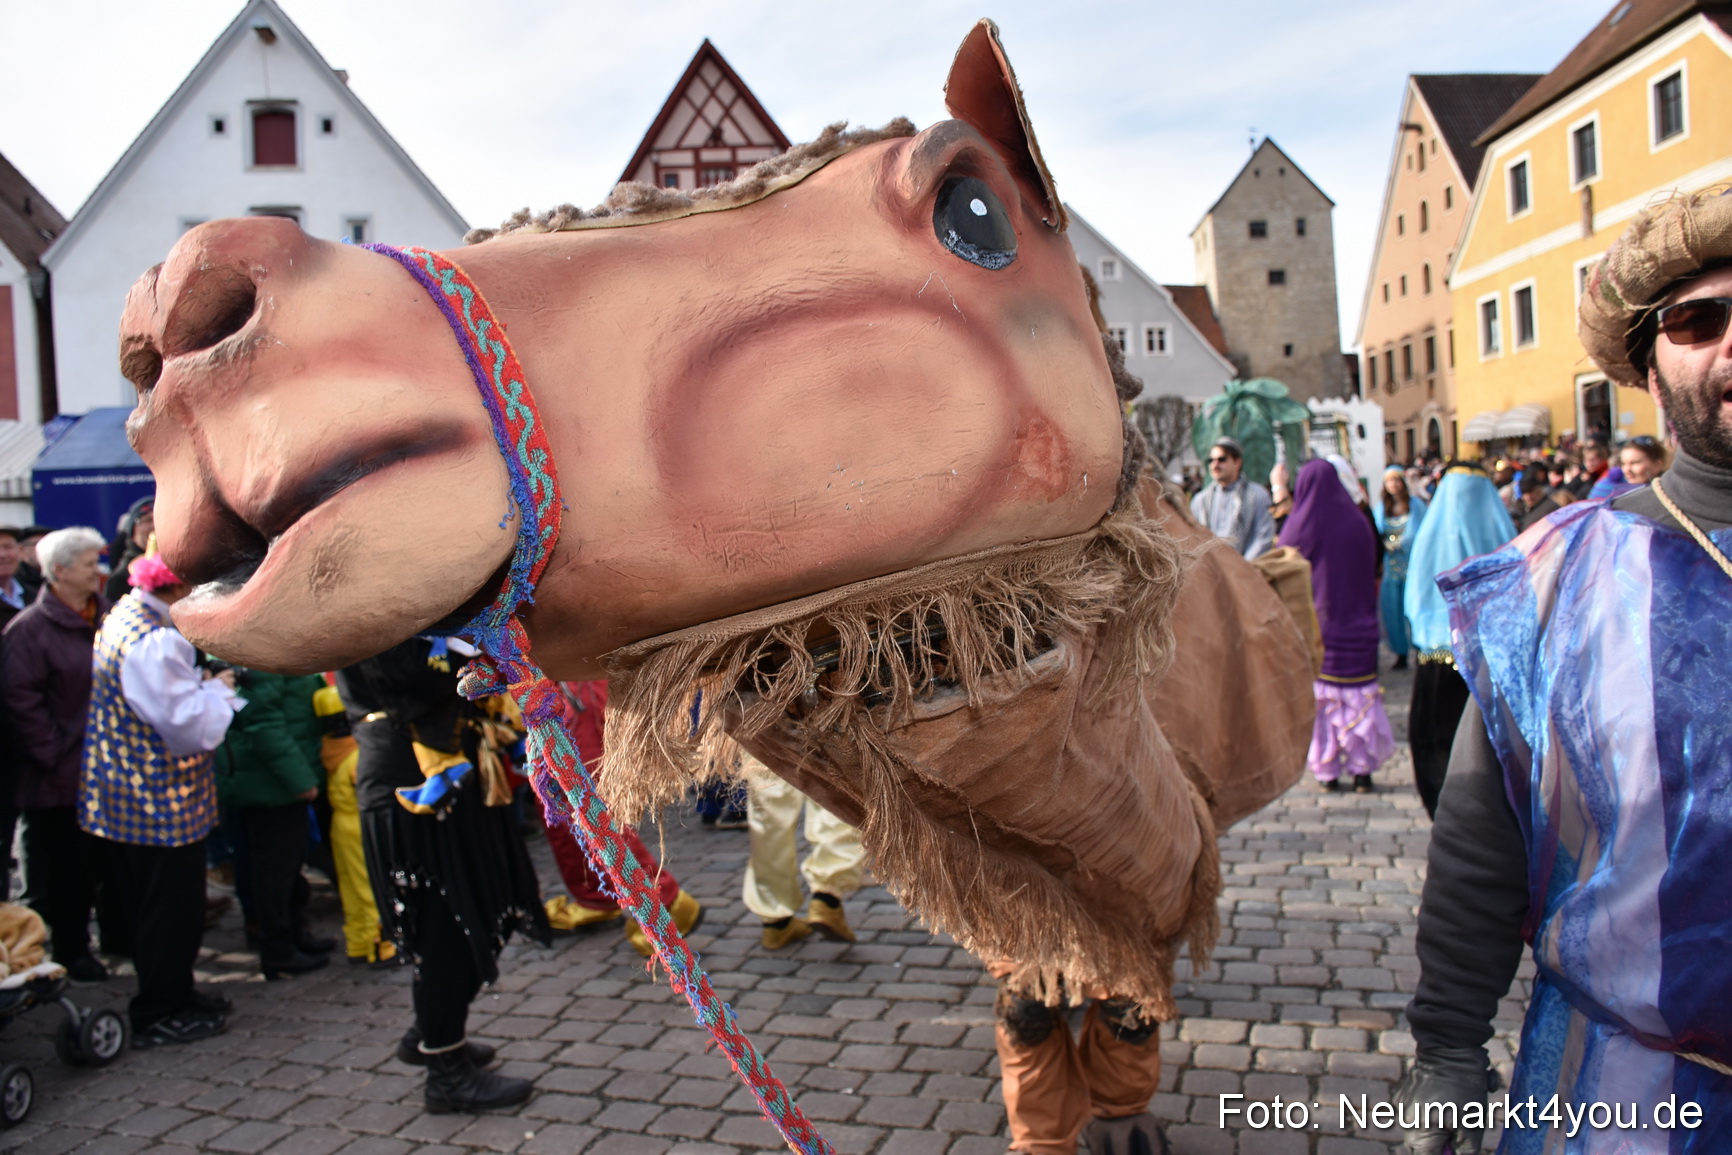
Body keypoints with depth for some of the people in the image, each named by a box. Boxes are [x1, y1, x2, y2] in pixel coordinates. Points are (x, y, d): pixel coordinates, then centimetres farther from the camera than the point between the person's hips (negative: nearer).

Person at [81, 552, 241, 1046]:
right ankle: (160, 1015, 16)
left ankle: (168, 997, 34)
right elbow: (190, 726, -28)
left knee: (156, 907, 21)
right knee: (171, 908, 4)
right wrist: (218, 690, -11)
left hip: (133, 794, 10)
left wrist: (202, 684, 5)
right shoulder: (153, 642, -26)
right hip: (160, 800, -10)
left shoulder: (127, 614, 8)